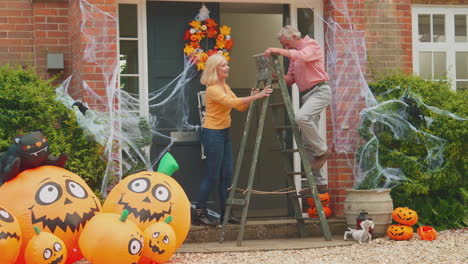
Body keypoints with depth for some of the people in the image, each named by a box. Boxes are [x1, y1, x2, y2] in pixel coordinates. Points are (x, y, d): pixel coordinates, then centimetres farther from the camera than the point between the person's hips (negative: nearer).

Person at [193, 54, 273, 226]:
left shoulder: (225, 86, 13)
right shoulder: (212, 89, -16)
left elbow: (240, 106, 12)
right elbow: (233, 102, -29)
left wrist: (251, 98, -7)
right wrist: (256, 96, -33)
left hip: (224, 134, 9)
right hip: (212, 134, -9)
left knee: (226, 175, 8)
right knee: (212, 176, -7)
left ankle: (225, 213, 13)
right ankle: (199, 214, -1)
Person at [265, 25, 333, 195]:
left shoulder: (312, 46, -4)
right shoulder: (293, 56, 20)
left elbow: (301, 56, -25)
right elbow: (290, 80, 20)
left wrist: (276, 50, -26)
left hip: (319, 91, -9)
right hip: (305, 95, 9)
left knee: (301, 117, -35)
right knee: (307, 143, 3)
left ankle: (323, 150, -16)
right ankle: (320, 182, 7)